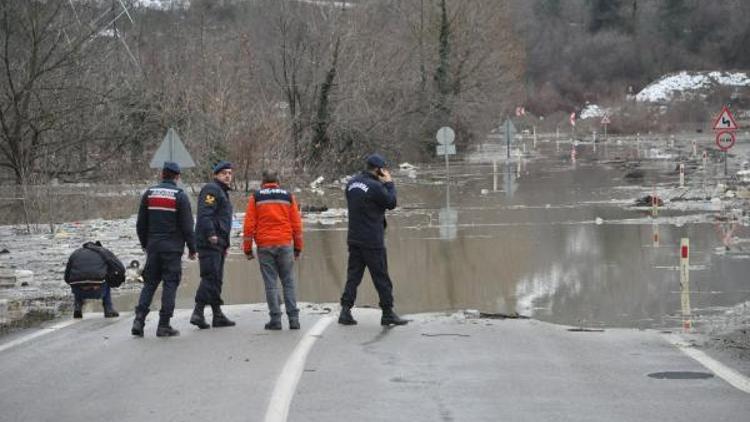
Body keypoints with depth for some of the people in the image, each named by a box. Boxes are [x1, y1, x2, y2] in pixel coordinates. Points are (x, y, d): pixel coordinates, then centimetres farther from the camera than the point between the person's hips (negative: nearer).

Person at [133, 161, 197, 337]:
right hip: (173, 249, -4)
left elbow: (141, 224, 11)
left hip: (153, 248, 4)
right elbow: (187, 226, -7)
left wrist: (145, 244, 23)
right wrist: (192, 248, 1)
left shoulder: (149, 194, 6)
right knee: (170, 284, 0)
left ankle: (139, 320, -1)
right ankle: (164, 326, -2)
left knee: (149, 283, 10)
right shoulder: (180, 196, -6)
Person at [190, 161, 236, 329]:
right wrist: (211, 233, -29)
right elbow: (205, 214, -20)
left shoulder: (223, 193, 26)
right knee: (210, 277, -15)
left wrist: (225, 245, 26)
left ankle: (217, 315, 14)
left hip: (218, 243, 10)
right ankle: (198, 312, -18)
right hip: (209, 242, -10)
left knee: (216, 279, 11)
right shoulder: (211, 189, -7)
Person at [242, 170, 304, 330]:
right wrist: (298, 248, 14)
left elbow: (249, 225, 1)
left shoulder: (255, 198, 4)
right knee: (288, 282, 5)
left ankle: (275, 319, -1)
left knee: (270, 284, 2)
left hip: (264, 246, -1)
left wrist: (247, 249, 6)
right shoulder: (288, 197, 8)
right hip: (285, 245, 1)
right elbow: (296, 224, 7)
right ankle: (293, 318, 0)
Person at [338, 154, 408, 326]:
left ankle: (345, 311, 2)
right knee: (381, 278, 2)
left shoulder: (352, 183, 7)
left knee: (353, 275, 9)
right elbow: (391, 203, -9)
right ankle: (388, 313, 7)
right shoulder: (374, 186, -17)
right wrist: (389, 183, 1)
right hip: (372, 241, -7)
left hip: (354, 239, 7)